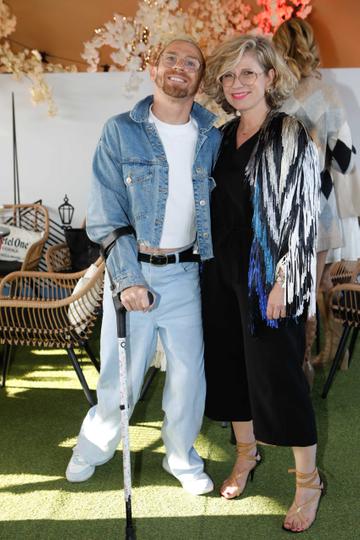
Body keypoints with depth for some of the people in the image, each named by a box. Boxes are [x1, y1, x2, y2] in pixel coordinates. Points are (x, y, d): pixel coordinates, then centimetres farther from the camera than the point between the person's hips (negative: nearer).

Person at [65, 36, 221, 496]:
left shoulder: (212, 137, 5)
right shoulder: (120, 132, -4)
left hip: (186, 273, 3)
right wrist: (127, 279, -15)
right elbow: (106, 214, -8)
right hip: (132, 271, -2)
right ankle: (91, 450, 33)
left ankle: (182, 457, 32)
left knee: (189, 373, 9)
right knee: (121, 375, 5)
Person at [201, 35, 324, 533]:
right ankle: (246, 454, 36)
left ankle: (309, 480, 18)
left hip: (268, 276, -6)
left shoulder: (291, 137, -11)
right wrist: (211, 268, 11)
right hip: (223, 272, 7)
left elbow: (303, 216, -14)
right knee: (229, 365, 15)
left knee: (277, 374, -1)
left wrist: (282, 284, -17)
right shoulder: (223, 137, 8)